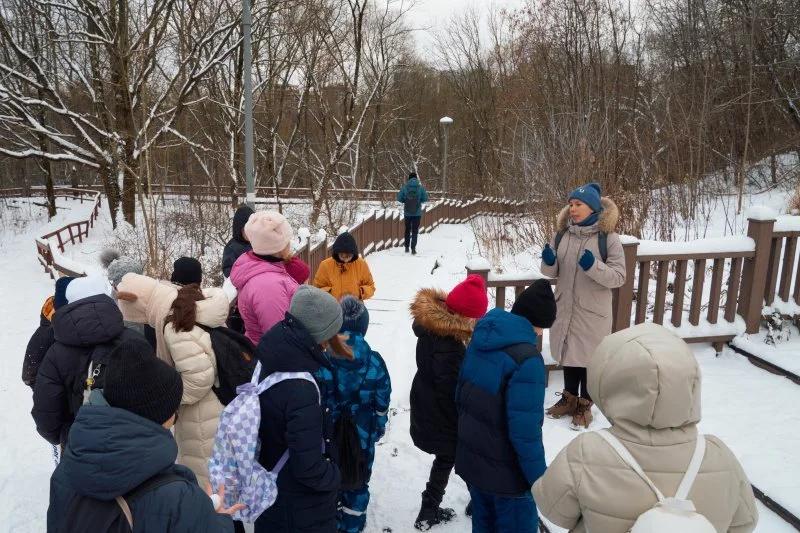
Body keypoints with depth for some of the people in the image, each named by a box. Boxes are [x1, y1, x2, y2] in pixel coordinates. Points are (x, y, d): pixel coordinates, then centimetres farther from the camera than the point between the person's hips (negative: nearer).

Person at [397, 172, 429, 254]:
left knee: (407, 230, 17)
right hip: (417, 212, -1)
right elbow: (425, 199, -3)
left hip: (407, 212, 1)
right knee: (415, 231, 5)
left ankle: (407, 247, 23)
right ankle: (413, 248, -3)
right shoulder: (420, 187, -6)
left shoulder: (404, 187, -5)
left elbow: (399, 198, -4)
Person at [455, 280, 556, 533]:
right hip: (506, 472, -7)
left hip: (471, 459, 7)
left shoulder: (480, 340, -1)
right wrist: (540, 481, -15)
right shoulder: (526, 360, -26)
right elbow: (525, 431, -26)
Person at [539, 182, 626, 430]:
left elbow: (619, 277, -14)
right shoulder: (562, 234, 0)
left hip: (593, 312, -4)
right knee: (568, 354, 19)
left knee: (589, 358, 10)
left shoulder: (608, 238, -13)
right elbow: (553, 272, 7)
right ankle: (569, 398, 38)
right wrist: (548, 262, -15)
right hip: (565, 308, 4)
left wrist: (593, 266, -30)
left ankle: (584, 405, 29)